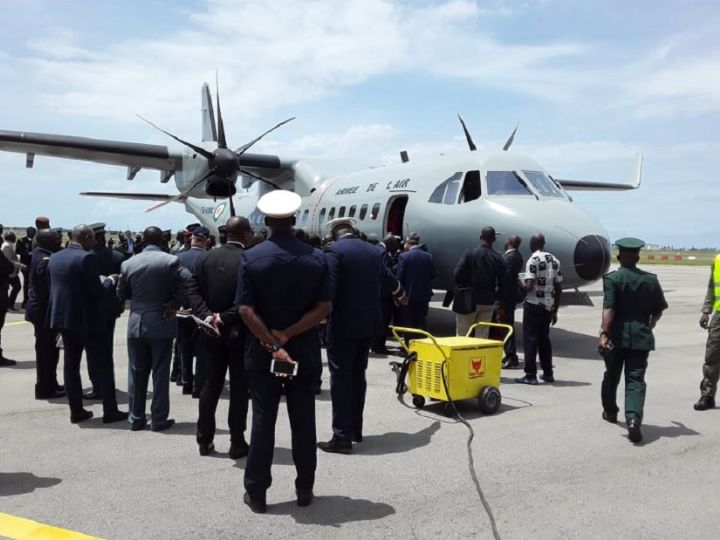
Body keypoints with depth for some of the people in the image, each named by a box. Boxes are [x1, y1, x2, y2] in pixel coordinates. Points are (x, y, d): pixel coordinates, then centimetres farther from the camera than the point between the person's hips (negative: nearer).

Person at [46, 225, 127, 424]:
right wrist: (109, 280, 0)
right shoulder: (86, 258, -16)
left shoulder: (54, 258, 8)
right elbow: (97, 292, -17)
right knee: (102, 366, 1)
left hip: (62, 317, 7)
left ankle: (76, 411, 16)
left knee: (71, 364, 12)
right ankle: (110, 411, 4)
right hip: (85, 320, -7)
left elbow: (52, 287, 15)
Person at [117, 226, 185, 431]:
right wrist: (173, 305, 3)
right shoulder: (171, 261, -9)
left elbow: (121, 294, 8)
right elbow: (182, 289, -11)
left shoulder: (128, 263, -1)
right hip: (161, 324, -3)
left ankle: (136, 418, 19)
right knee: (160, 373, 4)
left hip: (136, 324, 3)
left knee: (137, 373, 11)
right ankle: (159, 420, 9)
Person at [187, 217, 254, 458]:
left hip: (210, 332, 5)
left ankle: (204, 440, 21)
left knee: (211, 384, 15)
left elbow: (193, 290, -3)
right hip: (239, 332, -4)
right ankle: (237, 443, 13)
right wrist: (225, 318, -16)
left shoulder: (205, 258, 2)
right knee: (239, 388, 7)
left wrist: (207, 315, -10)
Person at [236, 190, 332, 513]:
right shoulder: (316, 258, -3)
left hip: (261, 353, -1)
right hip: (305, 353, 1)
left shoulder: (251, 258, -8)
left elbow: (245, 310, -15)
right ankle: (304, 489, 20)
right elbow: (324, 307, -10)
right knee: (303, 421, 10)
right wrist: (287, 334, -13)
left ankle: (256, 493, 16)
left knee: (263, 420, 8)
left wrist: (272, 345, -16)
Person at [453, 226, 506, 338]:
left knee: (462, 335, 6)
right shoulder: (498, 258, 0)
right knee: (483, 336, 9)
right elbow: (502, 284, 1)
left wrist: (460, 289, 3)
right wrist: (501, 305, 9)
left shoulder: (469, 253, -8)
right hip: (488, 303, 3)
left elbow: (457, 275, -16)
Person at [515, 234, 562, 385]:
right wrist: (555, 311, 16)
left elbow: (529, 286, -19)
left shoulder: (533, 260, -10)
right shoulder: (555, 260, 10)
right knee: (544, 338, 17)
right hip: (548, 305, 6)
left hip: (534, 304, -6)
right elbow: (558, 288, 10)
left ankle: (531, 375, 0)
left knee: (530, 338, 0)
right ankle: (548, 373, 21)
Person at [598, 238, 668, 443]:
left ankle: (610, 411, 36)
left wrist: (603, 333, -25)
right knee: (636, 380, -1)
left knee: (611, 375, 18)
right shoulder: (651, 279, 3)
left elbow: (609, 308, -19)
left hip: (617, 336, -1)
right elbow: (659, 309, 10)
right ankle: (633, 418, -21)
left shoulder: (612, 278, -8)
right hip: (641, 337, 1)